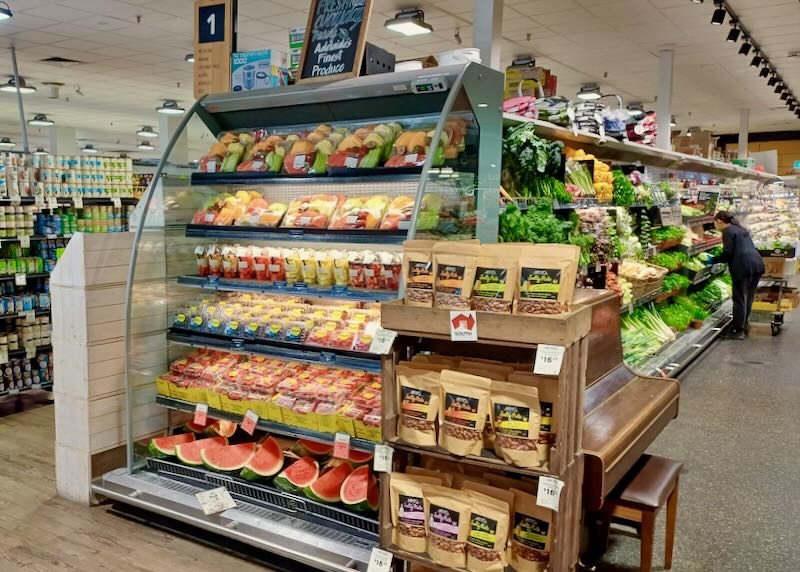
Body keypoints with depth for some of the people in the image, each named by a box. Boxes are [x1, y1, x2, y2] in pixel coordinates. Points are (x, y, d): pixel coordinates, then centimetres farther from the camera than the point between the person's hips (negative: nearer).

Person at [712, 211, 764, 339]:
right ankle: (745, 325, 26)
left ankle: (737, 330, 3)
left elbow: (728, 253, -11)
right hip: (757, 265, 8)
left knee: (739, 300, -1)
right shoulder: (740, 228, 23)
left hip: (744, 267, -8)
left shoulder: (728, 231, -3)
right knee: (748, 298, 17)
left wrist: (714, 260, 2)